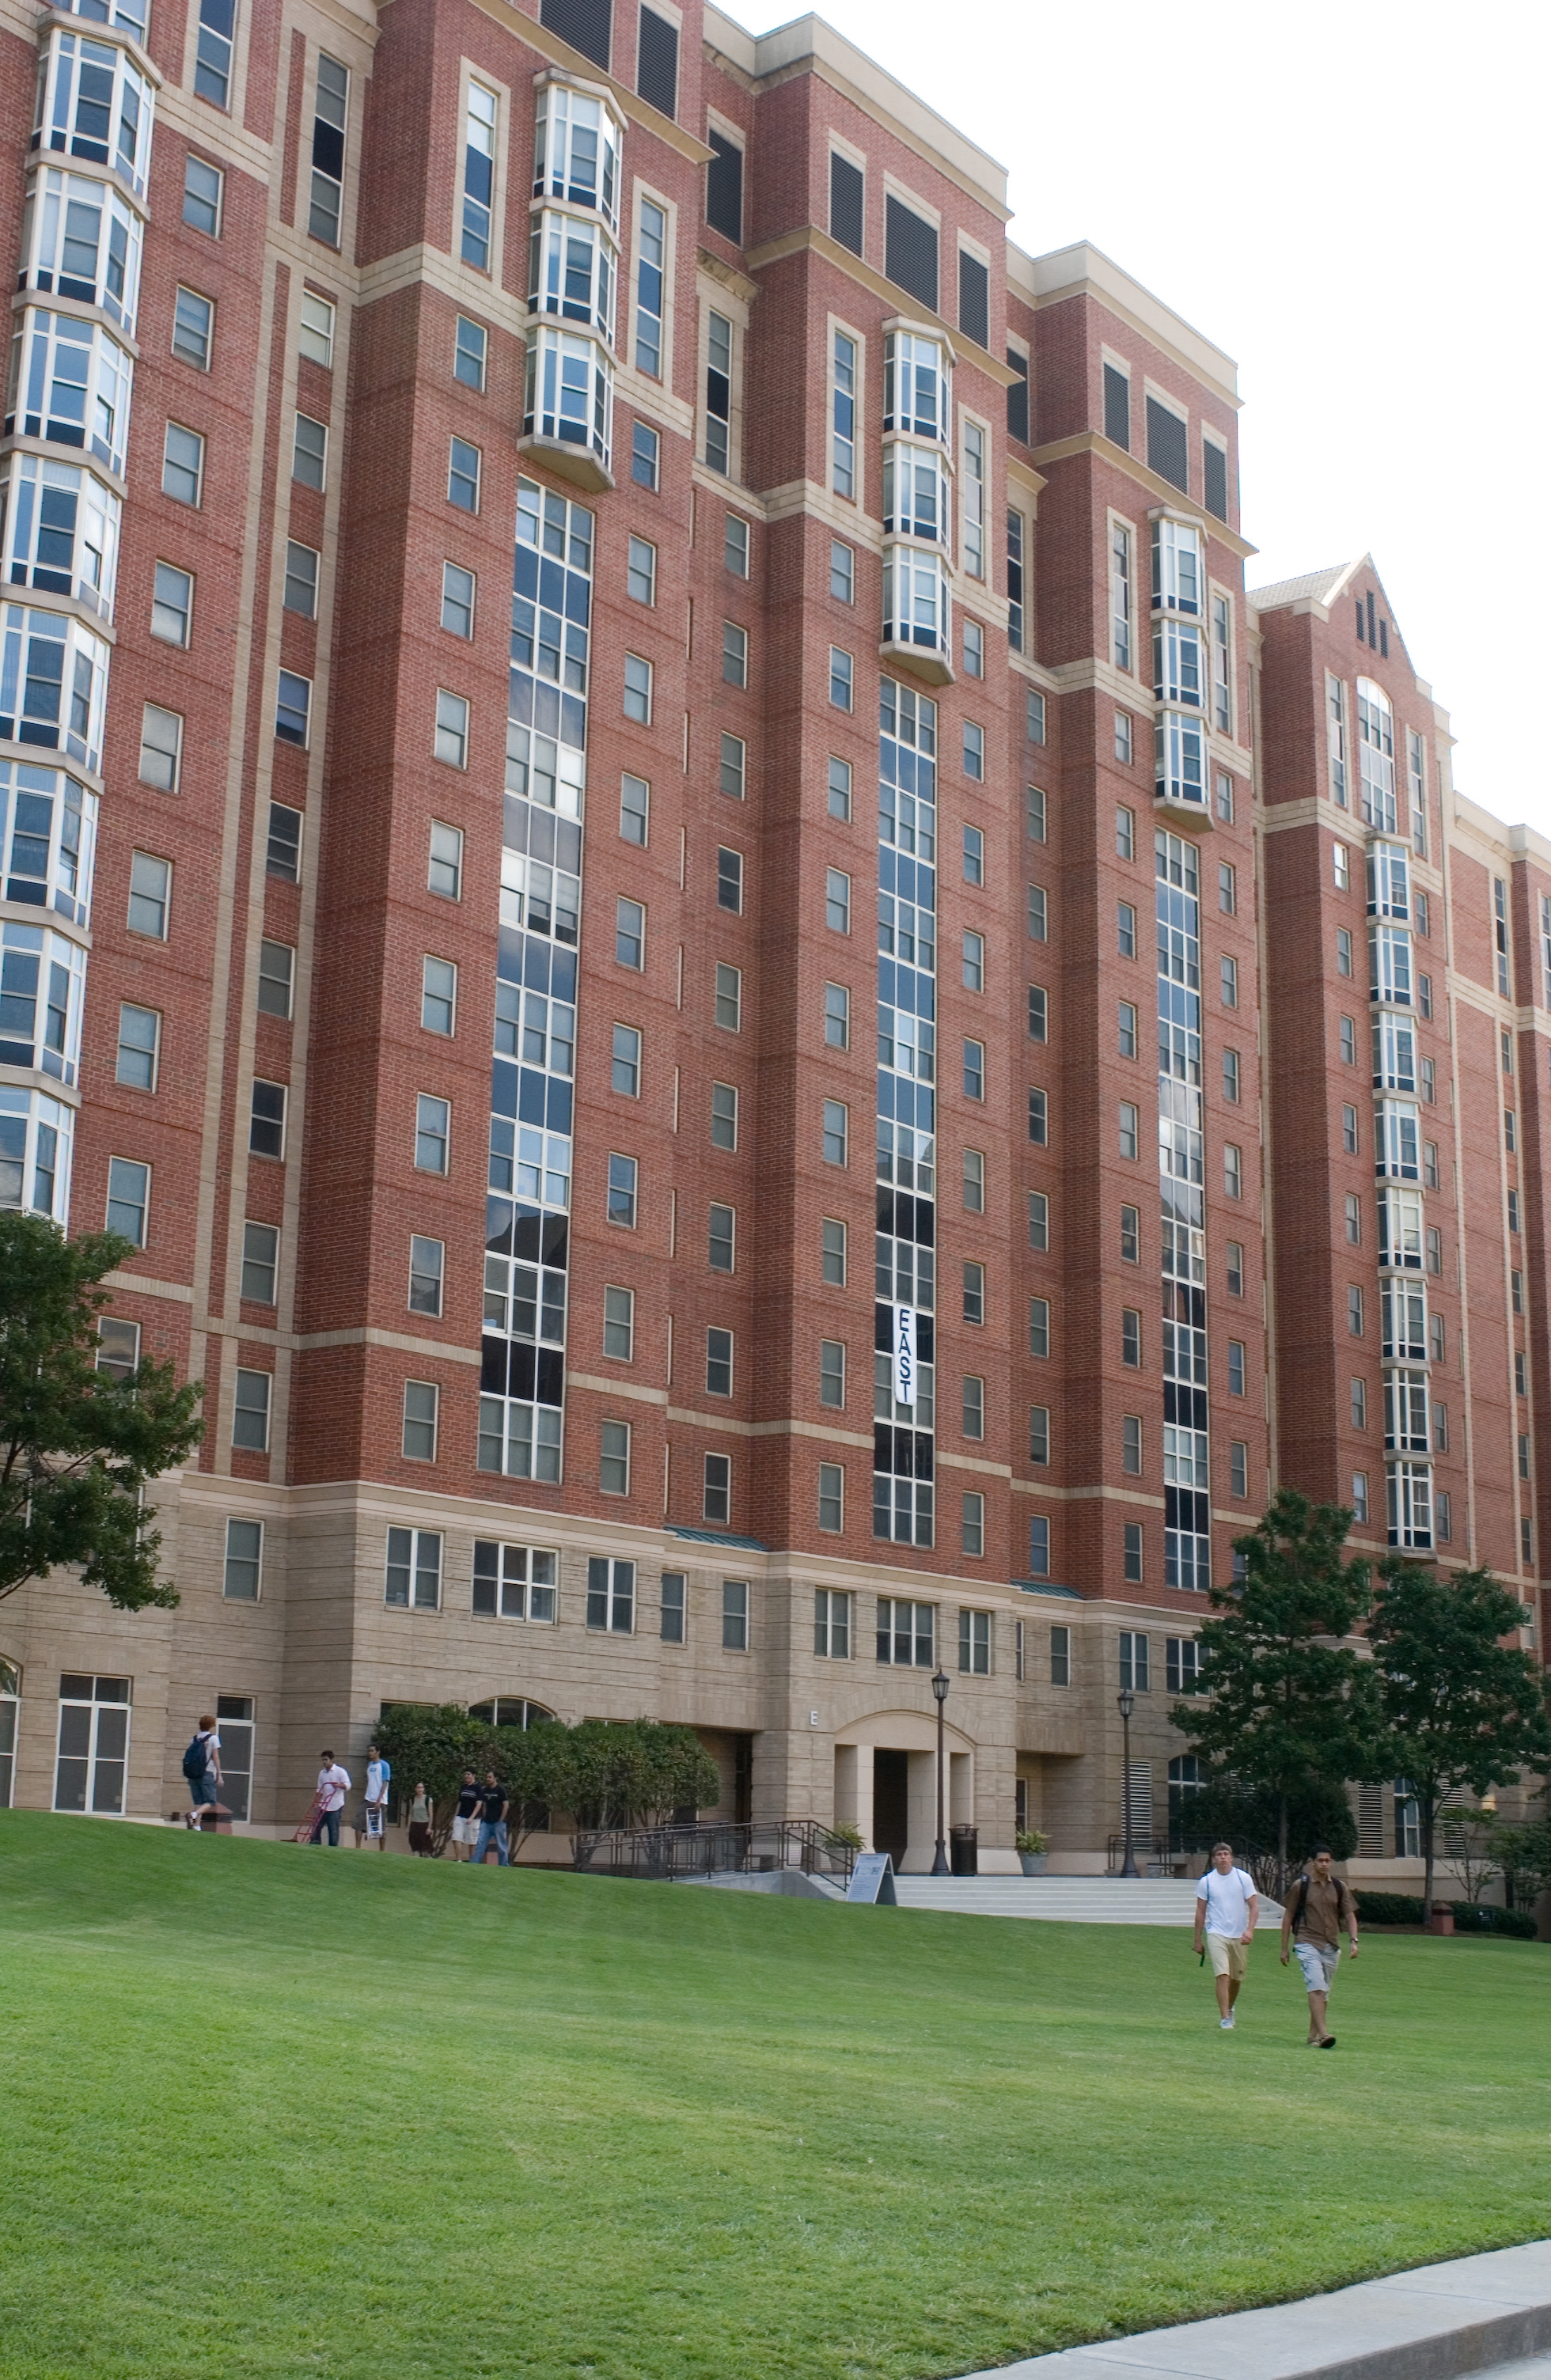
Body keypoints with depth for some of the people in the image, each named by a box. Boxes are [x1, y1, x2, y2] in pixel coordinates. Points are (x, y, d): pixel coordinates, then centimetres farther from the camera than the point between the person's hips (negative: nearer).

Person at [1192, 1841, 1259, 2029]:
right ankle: (1224, 2018, -13)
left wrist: (1250, 1930, -16)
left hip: (1240, 1936, 2)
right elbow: (1200, 1911, 7)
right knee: (1222, 1976, -15)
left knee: (1237, 1978, 11)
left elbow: (1254, 1906, -1)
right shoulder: (1206, 1881, 0)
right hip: (1217, 1934, -2)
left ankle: (1229, 2009, 36)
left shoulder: (1244, 1878, 0)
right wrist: (1198, 1939, 7)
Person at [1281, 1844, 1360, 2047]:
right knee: (1316, 1988, -18)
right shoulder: (1301, 1885, 0)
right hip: (1308, 1944, -4)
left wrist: (1353, 1940, -6)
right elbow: (1288, 1916, 5)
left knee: (1324, 1992, 9)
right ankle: (1322, 2034, -27)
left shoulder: (1340, 1887, 9)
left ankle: (1313, 2036, 19)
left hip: (1331, 1947, 4)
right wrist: (1284, 1948, 4)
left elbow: (1349, 1916, 10)